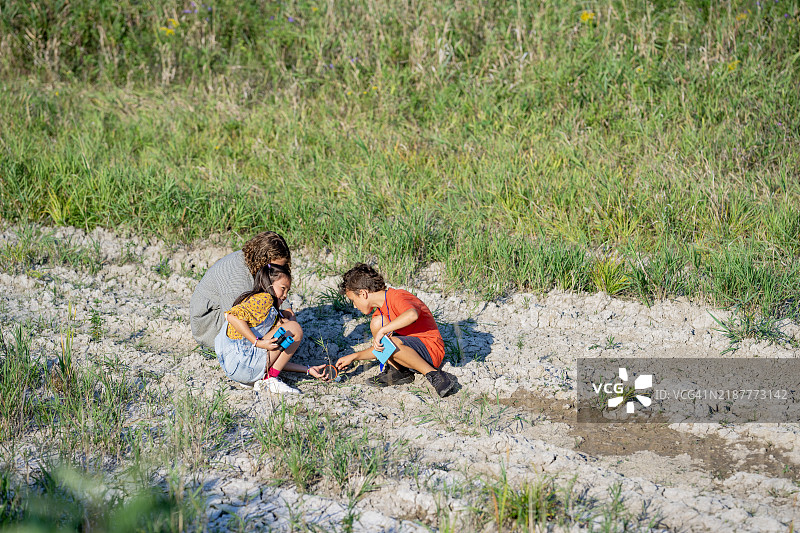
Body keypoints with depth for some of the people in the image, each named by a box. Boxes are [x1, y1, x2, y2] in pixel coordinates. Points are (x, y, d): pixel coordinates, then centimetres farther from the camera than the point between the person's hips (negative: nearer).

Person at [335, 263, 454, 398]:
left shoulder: (397, 297, -16)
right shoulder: (379, 312, 14)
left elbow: (412, 315, -42)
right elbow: (378, 349, 24)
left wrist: (382, 331, -34)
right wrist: (353, 357, 20)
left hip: (431, 349, -9)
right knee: (377, 322, -1)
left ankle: (434, 375, -23)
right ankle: (397, 372, -1)